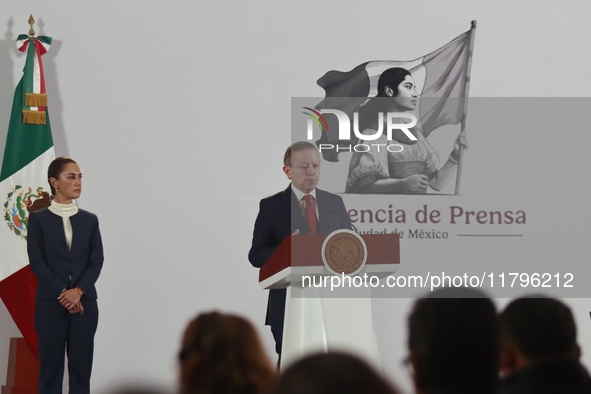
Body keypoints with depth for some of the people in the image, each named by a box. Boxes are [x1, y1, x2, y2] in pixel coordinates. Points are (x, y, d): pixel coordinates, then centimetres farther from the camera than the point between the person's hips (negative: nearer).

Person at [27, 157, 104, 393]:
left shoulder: (89, 220, 10)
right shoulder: (38, 219, 2)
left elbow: (96, 260, 3)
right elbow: (36, 261, -5)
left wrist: (78, 291, -13)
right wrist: (62, 293, -13)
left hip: (84, 303, 2)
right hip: (50, 303, -2)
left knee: (81, 366, 2)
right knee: (51, 366, 0)